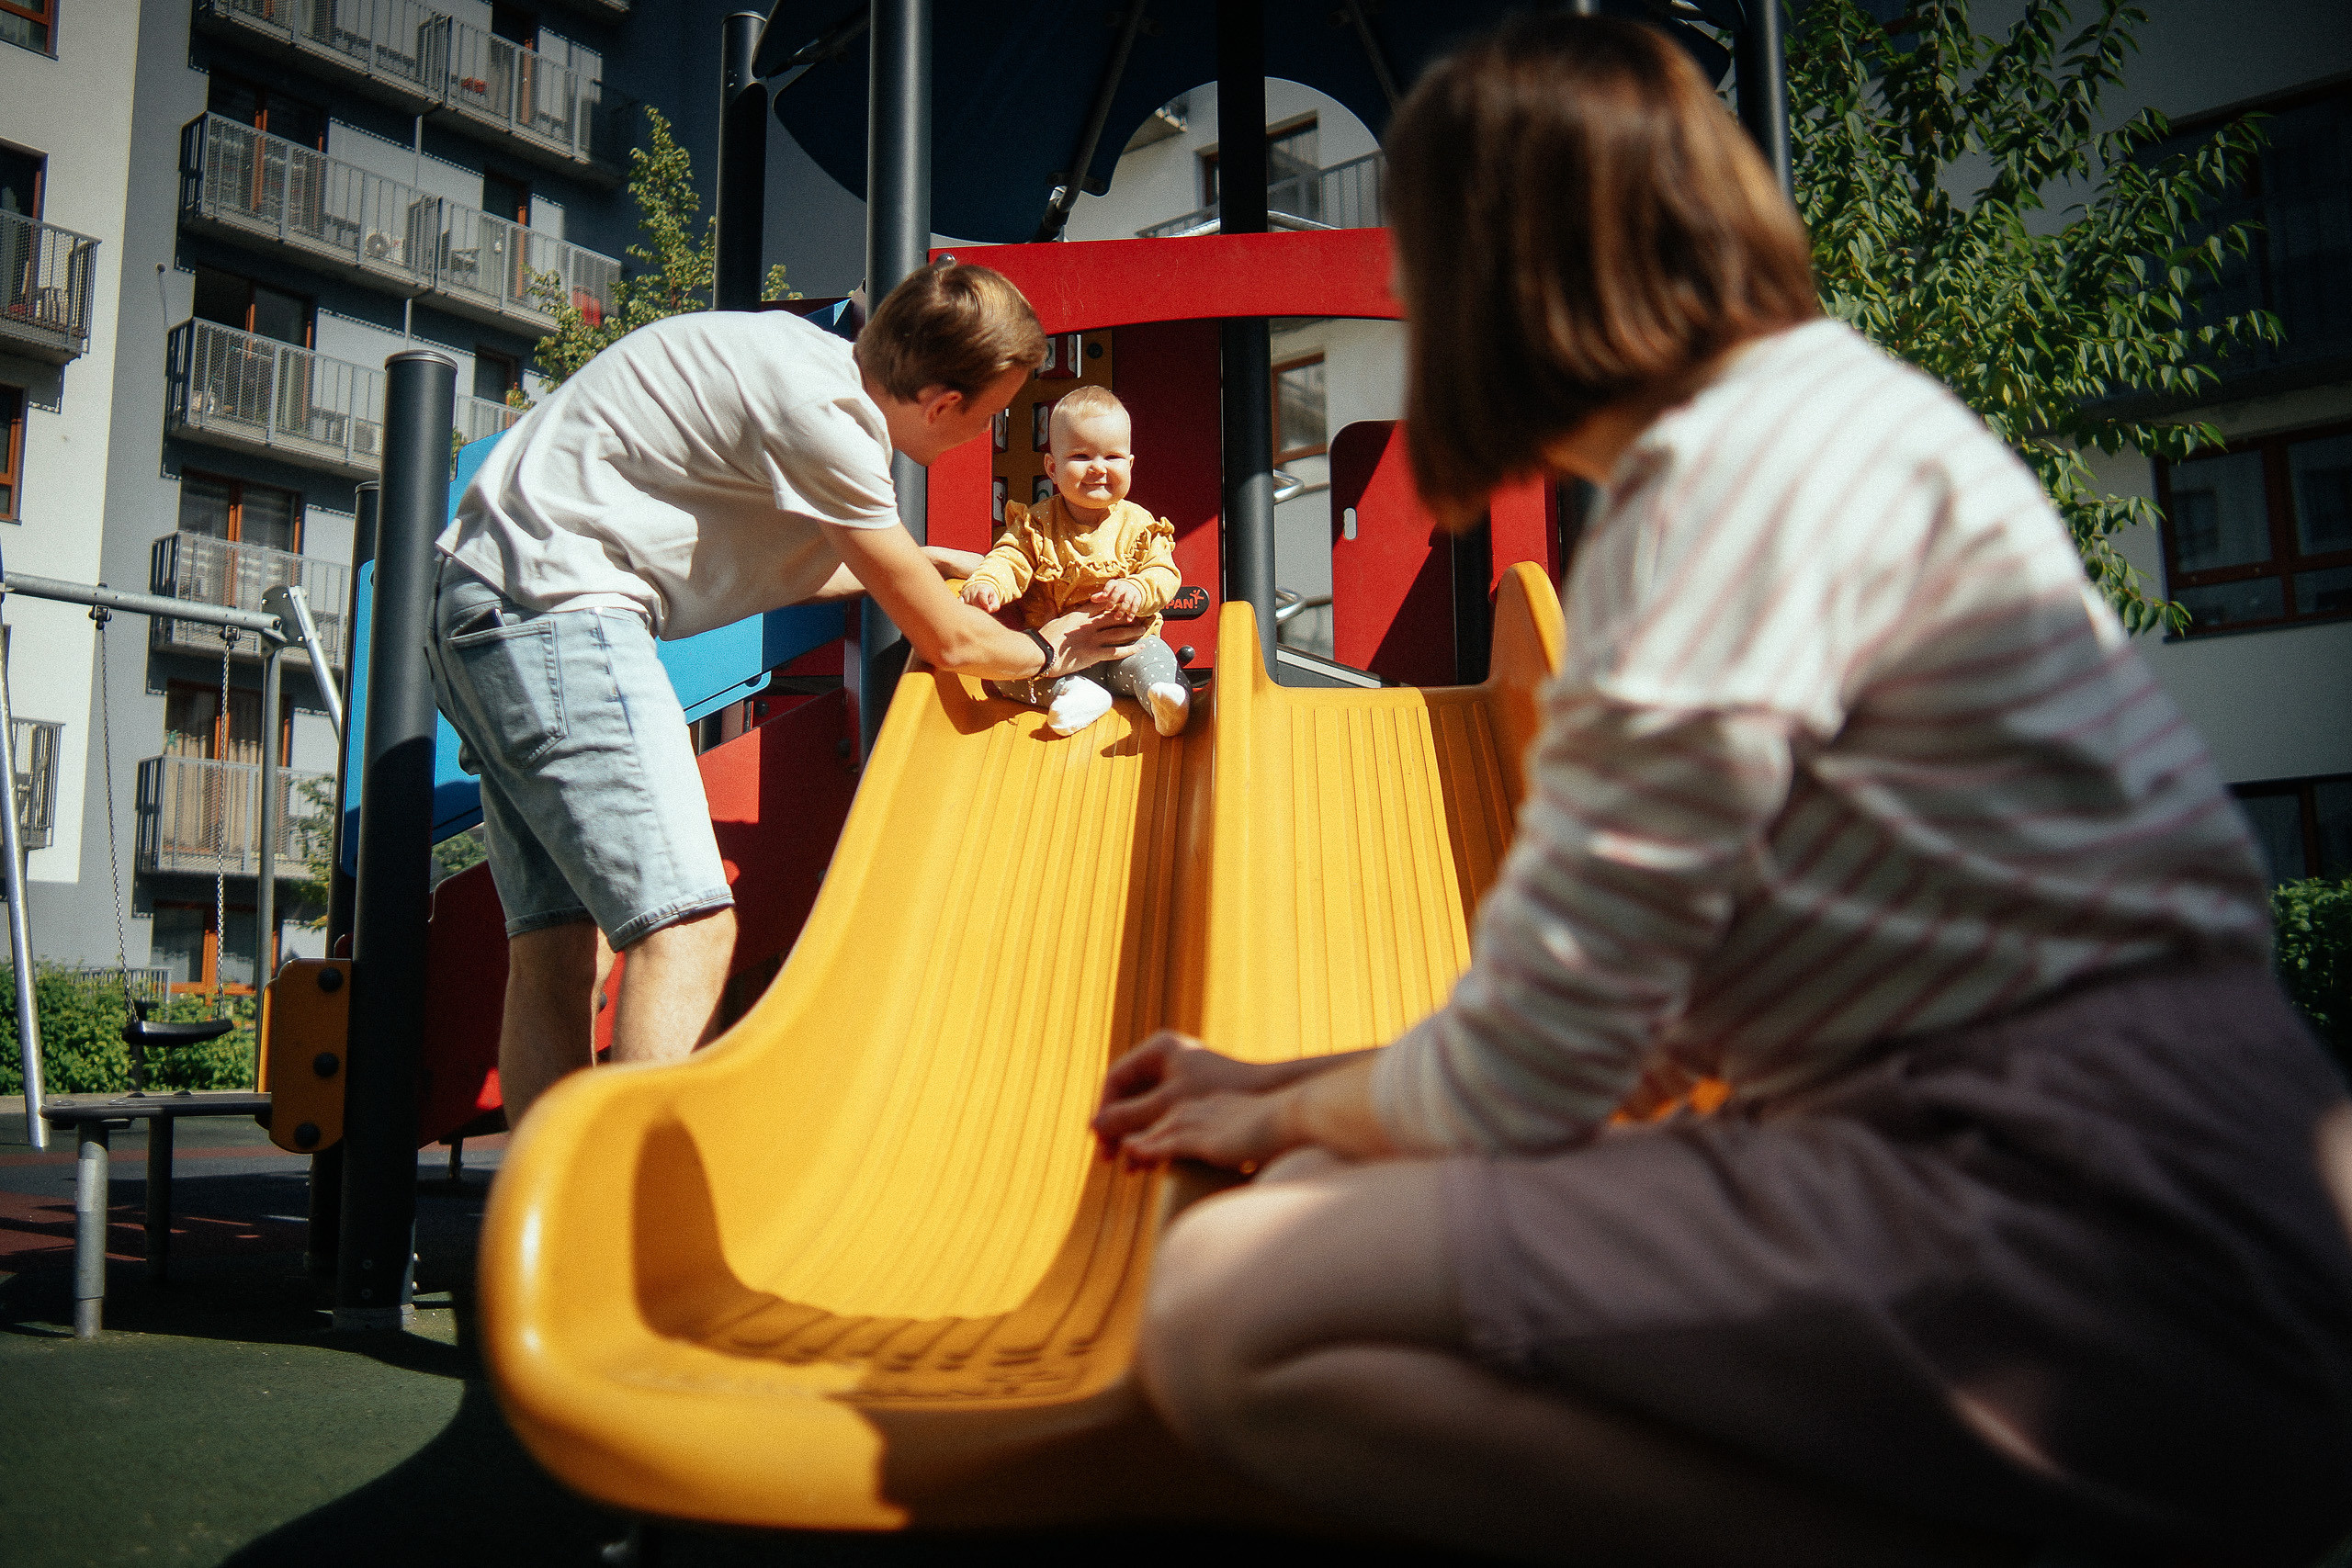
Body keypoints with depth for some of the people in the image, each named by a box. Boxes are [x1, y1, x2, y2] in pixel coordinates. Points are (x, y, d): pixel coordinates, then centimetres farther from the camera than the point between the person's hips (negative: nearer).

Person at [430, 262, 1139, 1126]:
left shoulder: (800, 354, 14)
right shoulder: (823, 415, -14)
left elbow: (744, 561, 29)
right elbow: (946, 640, -7)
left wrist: (907, 564, 35)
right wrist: (1050, 650, 13)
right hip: (554, 606, -10)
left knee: (559, 949, 5)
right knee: (686, 927, -16)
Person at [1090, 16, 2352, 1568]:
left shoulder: (1754, 456, -14)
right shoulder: (1814, 413, 18)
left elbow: (1517, 1073, -14)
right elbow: (1638, 1004, 18)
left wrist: (1289, 1114, 8)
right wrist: (1279, 1087, 20)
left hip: (2099, 1224, -10)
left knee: (1232, 1308, -19)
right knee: (1339, 1201, 8)